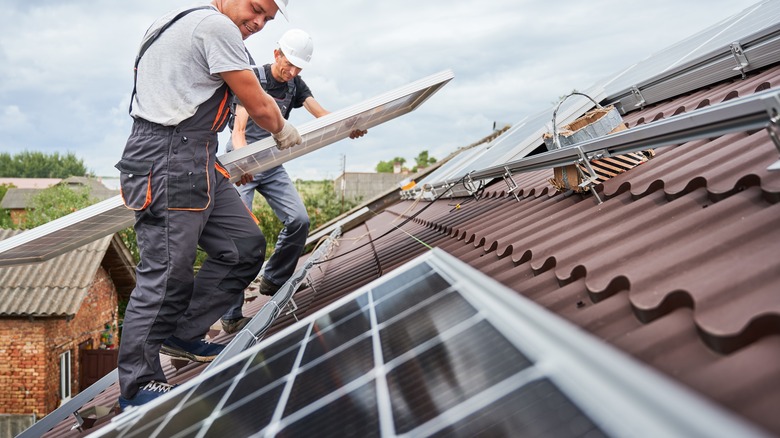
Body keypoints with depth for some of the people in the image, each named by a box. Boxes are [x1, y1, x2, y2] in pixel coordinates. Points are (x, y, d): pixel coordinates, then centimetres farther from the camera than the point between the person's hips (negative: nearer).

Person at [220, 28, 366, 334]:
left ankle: (273, 280, 11)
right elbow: (239, 130, -22)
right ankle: (231, 317, -11)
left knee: (299, 220, -10)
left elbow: (322, 114, -8)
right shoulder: (253, 77, -13)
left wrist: (347, 127, -30)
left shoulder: (294, 84, 5)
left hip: (272, 166, 6)